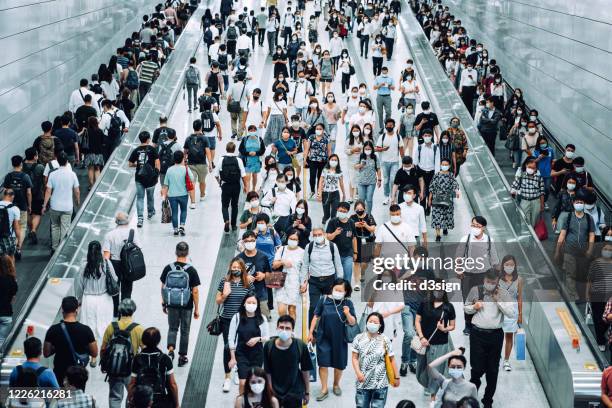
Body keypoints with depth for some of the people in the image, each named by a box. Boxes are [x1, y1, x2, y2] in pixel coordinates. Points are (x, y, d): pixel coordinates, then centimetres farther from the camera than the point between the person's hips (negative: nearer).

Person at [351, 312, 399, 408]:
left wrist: (396, 377, 3)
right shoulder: (359, 338, -1)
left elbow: (392, 360, 1)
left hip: (380, 384, -1)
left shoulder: (385, 340, -4)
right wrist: (358, 372, -14)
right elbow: (355, 358, 0)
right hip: (363, 382, 1)